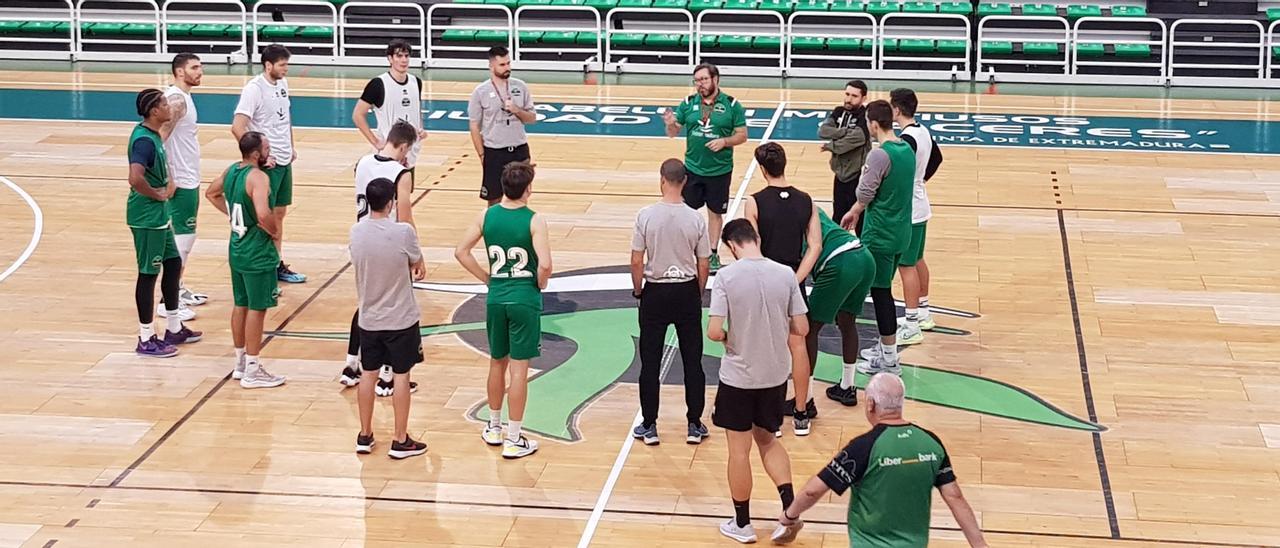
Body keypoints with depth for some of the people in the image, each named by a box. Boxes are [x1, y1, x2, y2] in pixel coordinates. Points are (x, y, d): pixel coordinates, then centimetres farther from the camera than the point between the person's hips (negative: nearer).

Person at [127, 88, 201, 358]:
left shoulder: (153, 135, 8)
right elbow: (135, 178, -37)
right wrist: (156, 194, -21)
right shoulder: (143, 140, -23)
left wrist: (168, 183, 11)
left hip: (159, 215, 10)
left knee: (173, 263, 18)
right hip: (146, 217, -10)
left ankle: (174, 329, 30)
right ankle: (146, 340, 9)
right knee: (148, 274, -1)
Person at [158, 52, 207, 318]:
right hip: (181, 181, -10)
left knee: (186, 236, 18)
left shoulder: (182, 97, 12)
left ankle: (179, 290, 29)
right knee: (182, 238, -6)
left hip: (188, 179, 10)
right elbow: (158, 139, -27)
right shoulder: (176, 99, -19)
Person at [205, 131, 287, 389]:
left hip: (237, 249, 9)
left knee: (240, 305, 18)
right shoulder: (258, 177, -23)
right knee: (257, 309, 0)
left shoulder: (231, 170, 4)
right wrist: (275, 231, -16)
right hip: (258, 254, -9)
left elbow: (211, 194, 21)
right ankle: (252, 371, 6)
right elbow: (263, 214, -35)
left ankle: (241, 362, 28)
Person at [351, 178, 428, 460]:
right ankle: (400, 441, 13)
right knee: (401, 376, 6)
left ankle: (365, 436, 24)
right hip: (401, 319, -4)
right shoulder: (403, 232, -20)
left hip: (368, 319, 4)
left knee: (369, 374, 15)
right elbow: (418, 265, -4)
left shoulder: (356, 232, -7)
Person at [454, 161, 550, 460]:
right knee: (519, 369, 2)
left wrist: (487, 278, 8)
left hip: (496, 298, 4)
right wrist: (540, 286, -2)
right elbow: (545, 264, -22)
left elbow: (461, 252, -1)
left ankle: (494, 428, 34)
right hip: (525, 299, -4)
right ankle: (513, 440, 6)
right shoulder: (534, 220, -14)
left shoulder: (487, 216, -1)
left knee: (497, 363, 20)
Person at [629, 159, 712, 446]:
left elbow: (636, 261, -9)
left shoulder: (646, 216, -12)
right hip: (687, 292, 1)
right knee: (693, 361, 11)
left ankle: (649, 426, 13)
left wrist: (638, 291, 7)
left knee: (650, 363, 8)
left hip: (655, 293, -1)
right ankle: (694, 425, 16)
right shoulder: (696, 219, -8)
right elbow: (704, 266, -2)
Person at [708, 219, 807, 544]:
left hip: (738, 377, -3)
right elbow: (801, 328, -4)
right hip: (775, 375, 4)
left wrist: (730, 338, 3)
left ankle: (742, 524, 22)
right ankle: (790, 507, 11)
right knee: (767, 440, 23)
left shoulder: (726, 276, -16)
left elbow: (714, 332, -18)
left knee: (739, 450, 11)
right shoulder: (785, 274, -7)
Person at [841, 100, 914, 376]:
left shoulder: (879, 155, -21)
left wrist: (853, 212, 6)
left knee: (880, 292, 0)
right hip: (900, 233, 8)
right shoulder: (907, 150, 6)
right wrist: (856, 212, 19)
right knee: (884, 290, 19)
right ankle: (885, 348, 29)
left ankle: (889, 360, 6)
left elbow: (865, 195, -17)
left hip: (880, 236, -8)